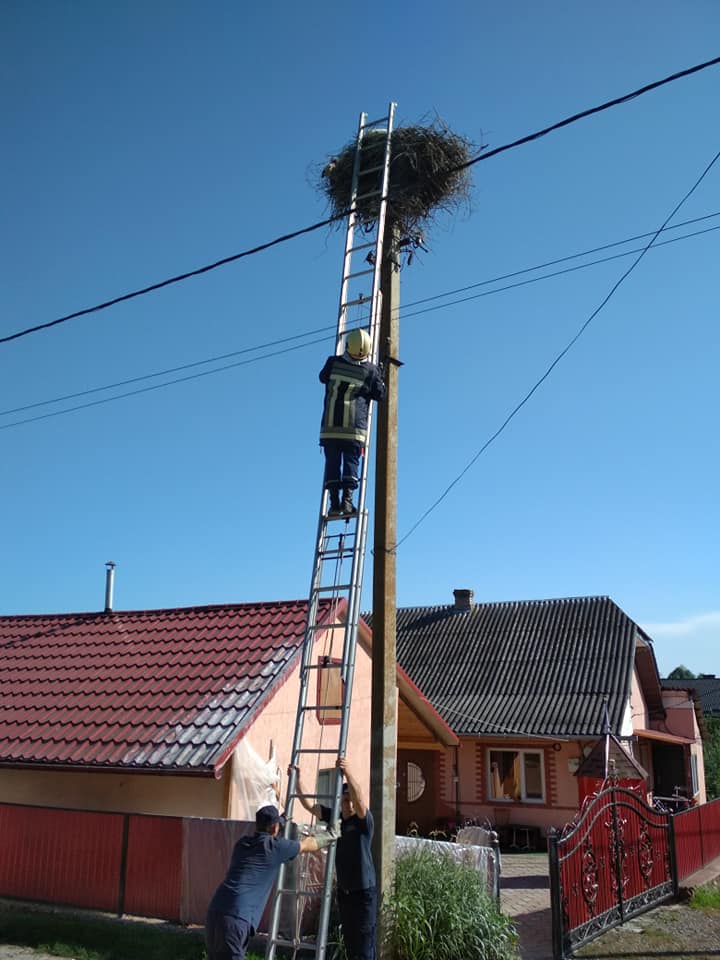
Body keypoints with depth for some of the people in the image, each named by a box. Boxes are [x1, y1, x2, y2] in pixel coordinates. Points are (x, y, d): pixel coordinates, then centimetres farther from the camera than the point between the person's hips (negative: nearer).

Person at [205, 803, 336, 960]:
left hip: (215, 912, 7)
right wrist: (329, 836, 36)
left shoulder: (243, 843, 19)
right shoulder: (274, 846, 2)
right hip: (235, 918, -7)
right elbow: (307, 845, 19)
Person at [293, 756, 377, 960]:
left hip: (363, 891, -6)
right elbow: (308, 804, 6)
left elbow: (360, 801, -33)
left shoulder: (364, 821, -12)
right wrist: (297, 778, -5)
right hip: (343, 890, 6)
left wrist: (348, 772, -46)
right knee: (349, 939, 13)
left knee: (364, 942, -6)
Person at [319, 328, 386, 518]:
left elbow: (322, 377, 23)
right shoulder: (370, 370, 0)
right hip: (355, 425, -1)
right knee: (351, 462, 4)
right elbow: (380, 394, 11)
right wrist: (379, 377, 27)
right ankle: (347, 499, -9)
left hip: (330, 424, 1)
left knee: (332, 462, 4)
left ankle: (334, 502, -1)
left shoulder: (333, 363, 3)